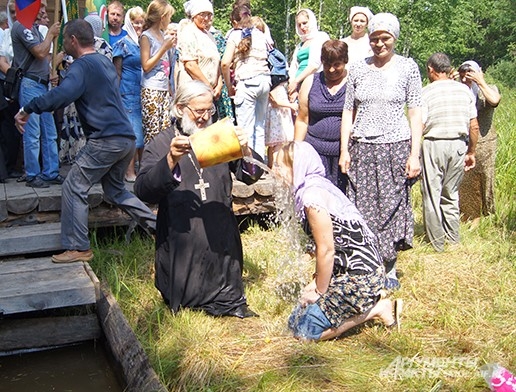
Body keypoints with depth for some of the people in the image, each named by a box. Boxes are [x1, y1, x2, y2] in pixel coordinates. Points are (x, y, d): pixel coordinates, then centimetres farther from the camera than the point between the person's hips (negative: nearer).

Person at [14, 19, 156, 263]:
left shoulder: (82, 66, -9)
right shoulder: (105, 62, 19)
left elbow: (62, 95, -27)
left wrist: (28, 109, -23)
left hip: (106, 140, -9)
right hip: (126, 138, 9)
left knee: (74, 188, -1)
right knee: (115, 190, 21)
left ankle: (78, 248, 1)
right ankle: (160, 227, 20)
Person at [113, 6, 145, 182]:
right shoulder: (122, 44, 0)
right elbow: (117, 72, -2)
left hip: (144, 93, 6)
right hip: (129, 93, -6)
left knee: (143, 131, 5)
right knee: (132, 132, -7)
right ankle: (130, 171, -2)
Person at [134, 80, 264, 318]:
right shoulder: (161, 144, -2)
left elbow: (251, 176, 3)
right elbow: (143, 191, -15)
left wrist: (245, 151, -19)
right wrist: (171, 161, -31)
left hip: (221, 240, 3)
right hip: (182, 243, -3)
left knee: (229, 297, 14)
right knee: (182, 300, 8)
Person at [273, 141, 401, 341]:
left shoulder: (312, 195, -20)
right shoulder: (317, 185, 10)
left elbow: (327, 250, -18)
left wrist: (320, 291, -7)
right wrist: (317, 280, 9)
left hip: (359, 275, -10)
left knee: (305, 329, -6)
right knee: (295, 321, 13)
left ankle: (377, 309, 2)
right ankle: (367, 303, 14)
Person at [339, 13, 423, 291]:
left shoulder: (408, 67, 2)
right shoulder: (357, 69, 8)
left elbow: (415, 113, 0)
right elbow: (348, 111, 10)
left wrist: (414, 154, -7)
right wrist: (344, 150, 3)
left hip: (396, 148, -2)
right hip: (362, 148, 2)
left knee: (392, 208, 3)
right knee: (362, 208, 1)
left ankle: (390, 270, 16)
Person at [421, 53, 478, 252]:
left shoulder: (426, 92, -6)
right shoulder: (464, 90, 6)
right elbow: (474, 127, 6)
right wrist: (471, 152, 16)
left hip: (434, 145, -4)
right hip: (459, 145, 4)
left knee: (432, 196, 6)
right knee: (451, 195, 17)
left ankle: (437, 244, 11)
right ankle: (453, 241, 22)